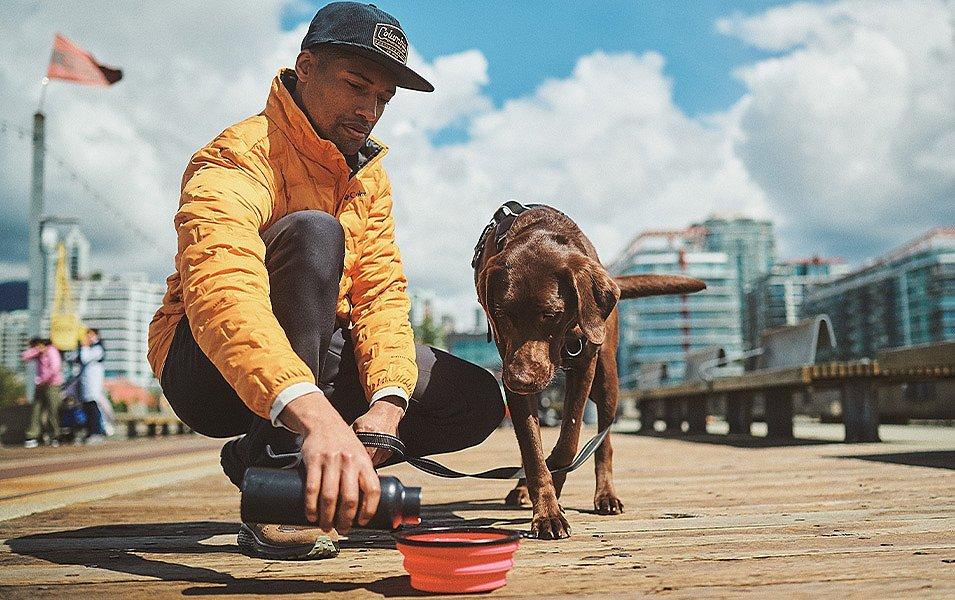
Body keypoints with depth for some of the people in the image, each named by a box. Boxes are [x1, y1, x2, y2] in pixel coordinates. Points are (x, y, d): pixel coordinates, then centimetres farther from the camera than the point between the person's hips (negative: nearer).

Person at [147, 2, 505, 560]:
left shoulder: (368, 174, 6)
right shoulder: (239, 158, -20)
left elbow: (382, 292, -3)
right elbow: (221, 289, -40)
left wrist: (388, 401, -22)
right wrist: (314, 413, -56)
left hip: (319, 364, 7)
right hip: (209, 369, -7)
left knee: (479, 400, -5)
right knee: (314, 232, -32)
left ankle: (256, 456, -2)